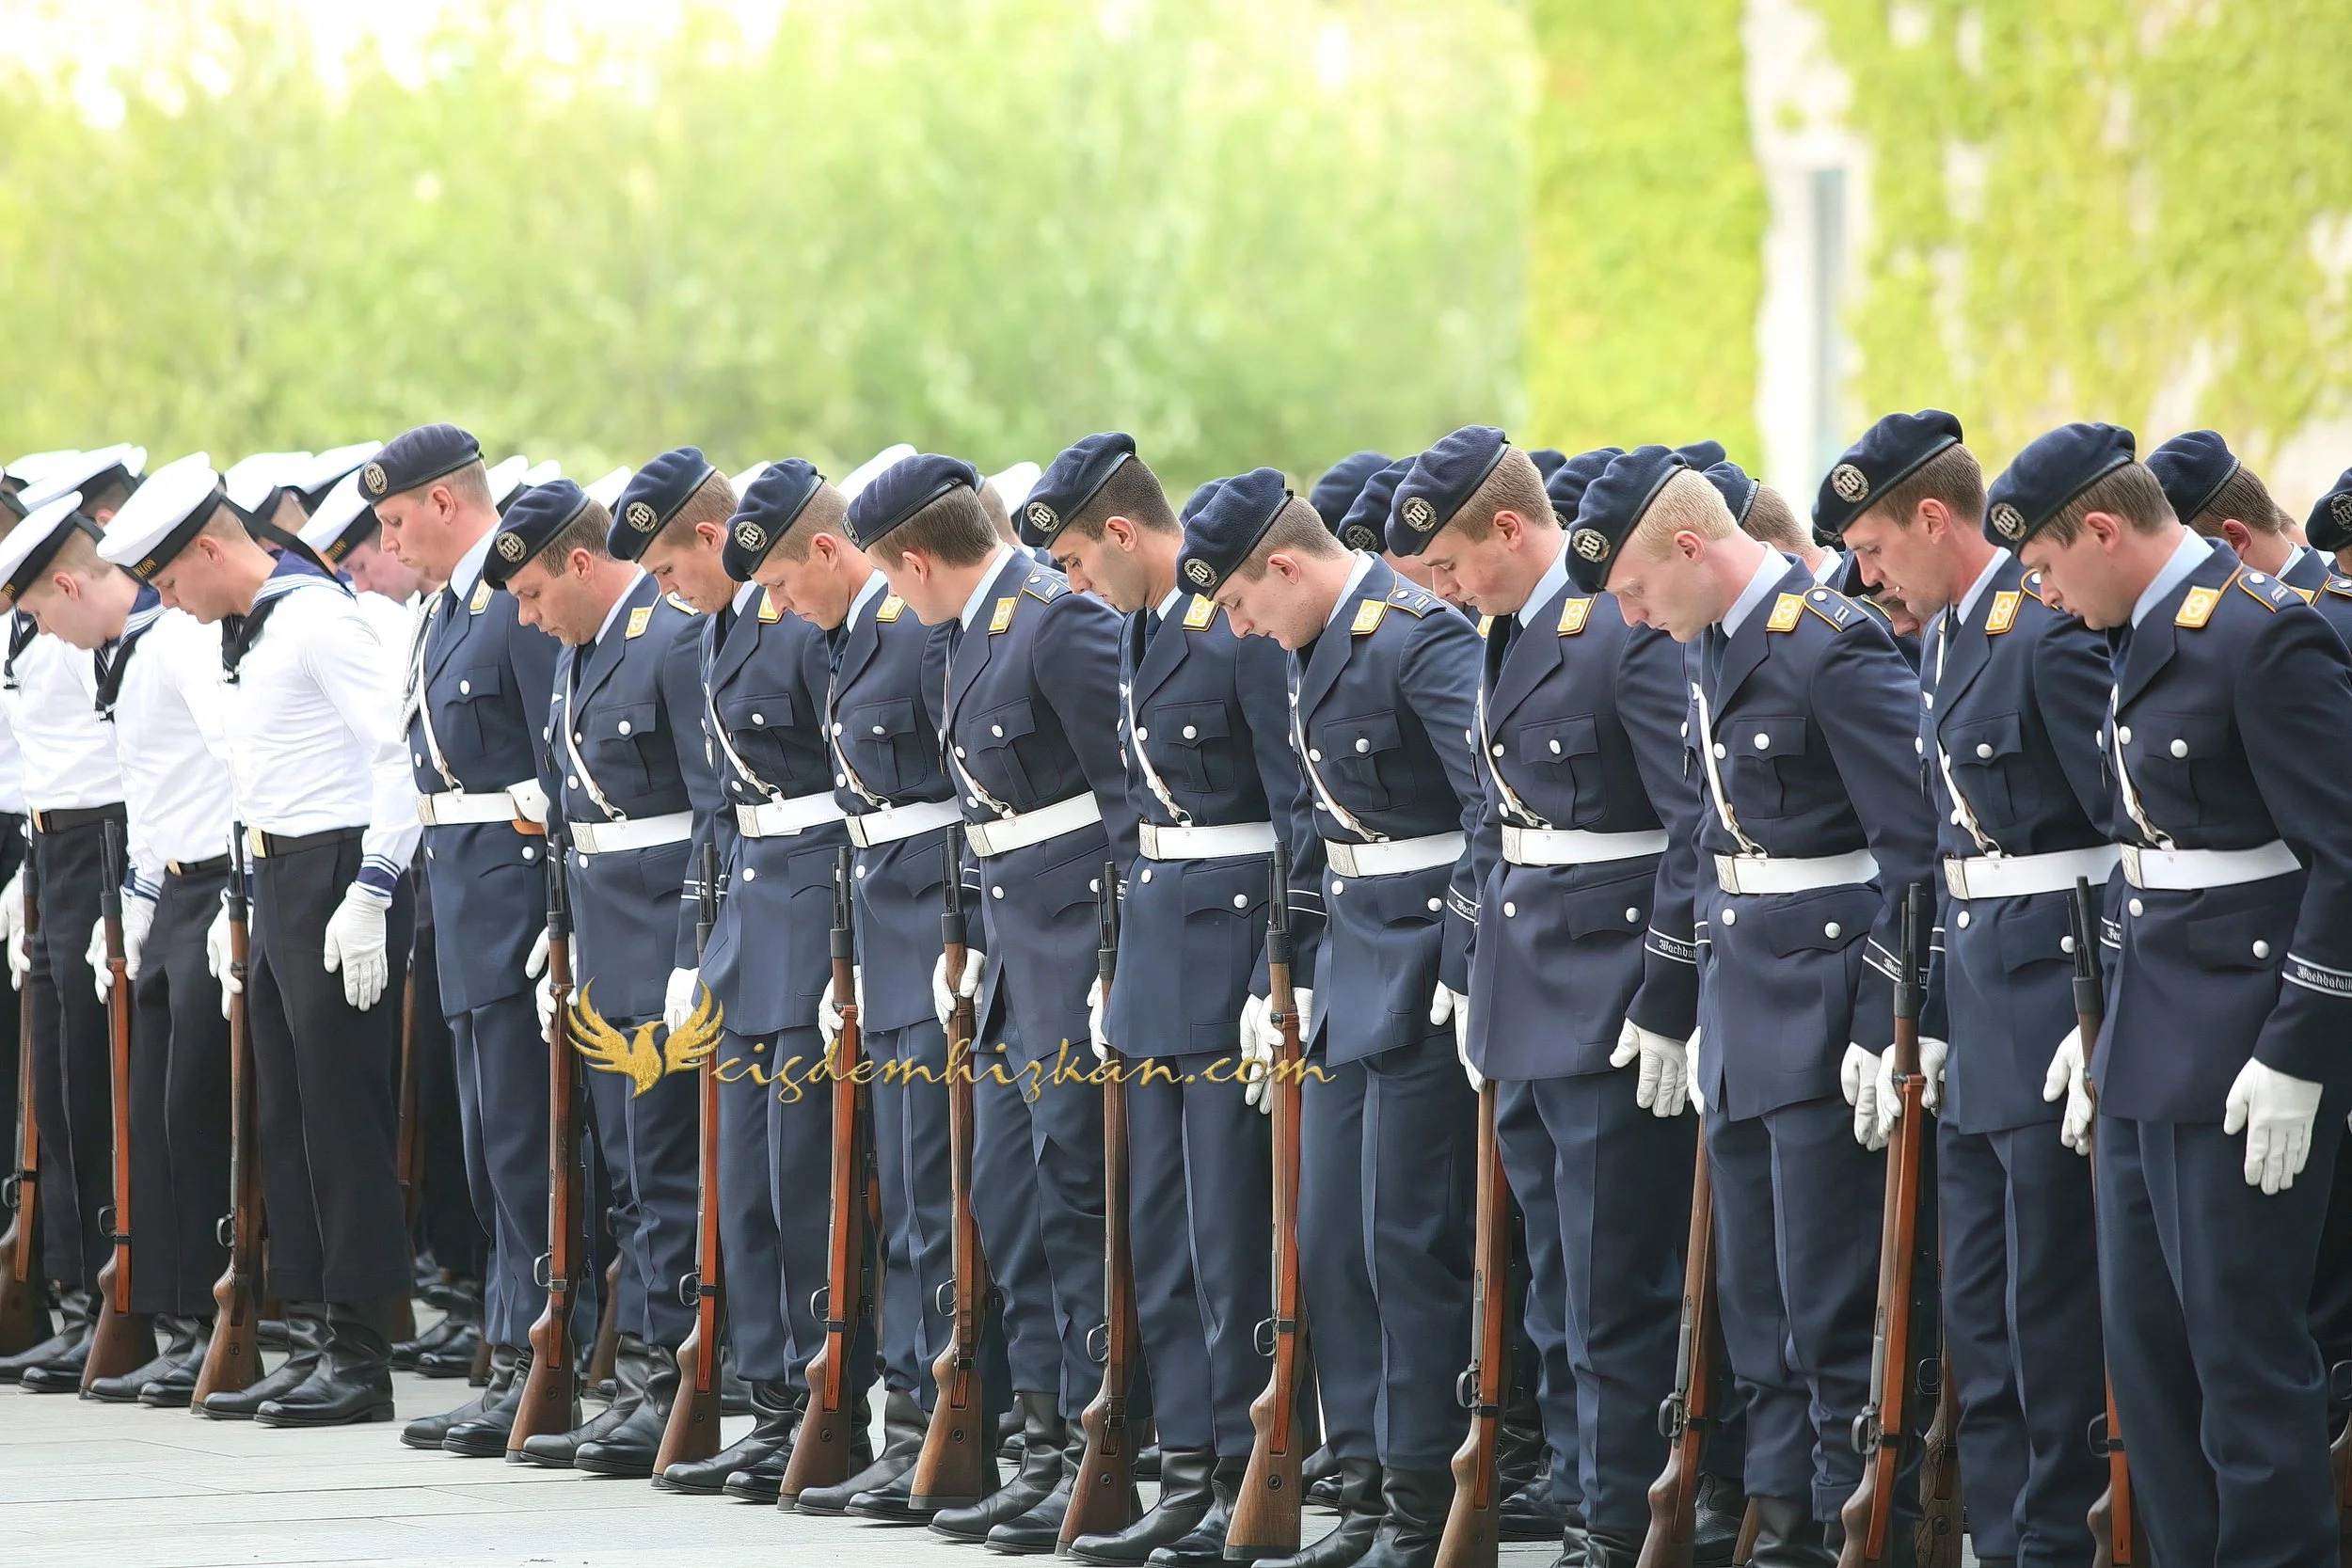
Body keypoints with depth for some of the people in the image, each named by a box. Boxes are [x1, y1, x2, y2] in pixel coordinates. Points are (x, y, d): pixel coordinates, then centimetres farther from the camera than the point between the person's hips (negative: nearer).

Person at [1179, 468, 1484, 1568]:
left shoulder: (1420, 638, -17)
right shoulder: (1316, 647, 12)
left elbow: (1500, 807, -22)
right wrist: (1289, 980, 18)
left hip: (1425, 974, -10)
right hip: (1349, 962, 10)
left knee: (1408, 1241, -6)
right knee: (1330, 1239, 10)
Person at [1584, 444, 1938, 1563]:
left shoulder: (1832, 649, -17)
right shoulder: (1712, 646, 11)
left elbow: (1917, 845, -18)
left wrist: (1882, 1028, -20)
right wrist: (1707, 998, 17)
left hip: (1826, 999, -10)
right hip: (1742, 1003, 10)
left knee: (1828, 1297, -6)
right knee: (1756, 1298, 13)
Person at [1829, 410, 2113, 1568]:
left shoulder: (2049, 634, -16)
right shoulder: (1944, 641, 13)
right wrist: (1927, 1028, 14)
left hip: (2056, 997, -10)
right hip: (1978, 1015, 10)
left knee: (2050, 1311, -4)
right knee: (1978, 1313, 12)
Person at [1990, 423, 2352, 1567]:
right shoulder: (2144, 637, 12)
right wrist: (2104, 1019, 17)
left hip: (2244, 1054, -10)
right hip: (2150, 1043, 10)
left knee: (2245, 1342, -5)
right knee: (2144, 1339, 12)